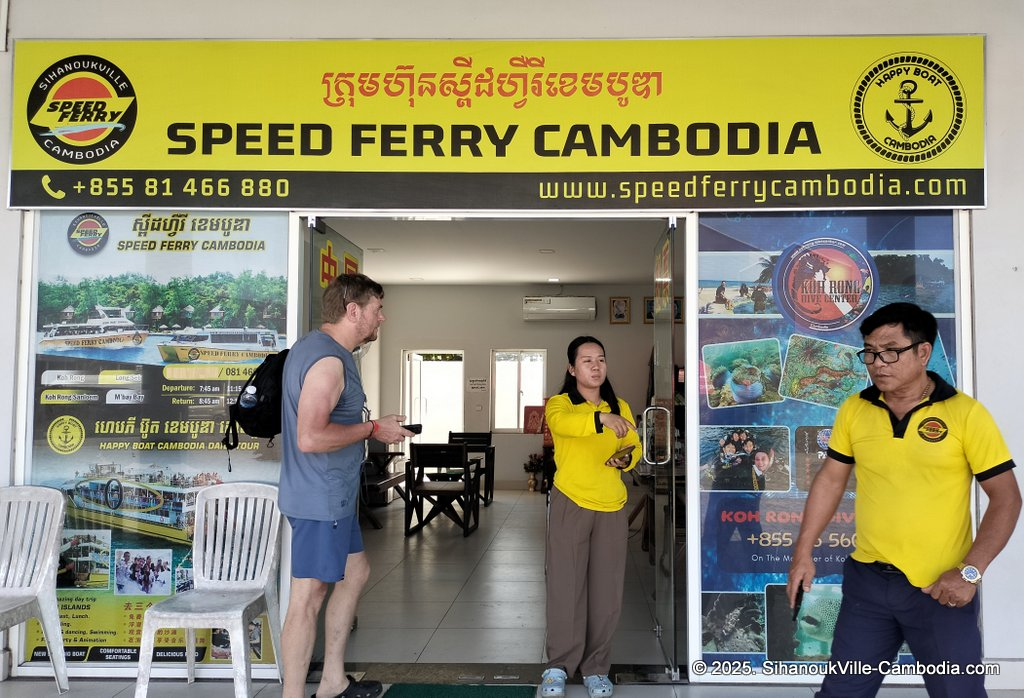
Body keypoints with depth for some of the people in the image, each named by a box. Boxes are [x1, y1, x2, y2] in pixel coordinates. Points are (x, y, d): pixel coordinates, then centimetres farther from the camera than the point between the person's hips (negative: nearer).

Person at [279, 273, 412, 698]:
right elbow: (310, 437, -29)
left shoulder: (312, 346, 12)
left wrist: (373, 427, 12)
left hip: (330, 495, 11)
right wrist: (373, 429, -17)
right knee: (309, 597, -2)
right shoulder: (329, 360, -21)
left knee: (356, 572, 20)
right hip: (321, 499, -11)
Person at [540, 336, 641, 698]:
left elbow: (634, 447, 17)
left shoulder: (620, 407, 11)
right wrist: (601, 419, -43)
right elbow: (561, 422, -26)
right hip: (570, 504, -3)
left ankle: (595, 667, 18)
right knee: (565, 584, -3)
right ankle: (559, 666, 9)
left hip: (612, 507, 4)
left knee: (607, 589, 5)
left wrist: (626, 459, -6)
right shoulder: (559, 403, -3)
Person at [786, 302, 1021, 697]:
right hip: (866, 580, 4)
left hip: (940, 588, -3)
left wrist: (970, 572, -16)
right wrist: (803, 553, 7)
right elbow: (831, 479, 9)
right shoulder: (854, 410, 1)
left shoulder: (965, 413, -10)